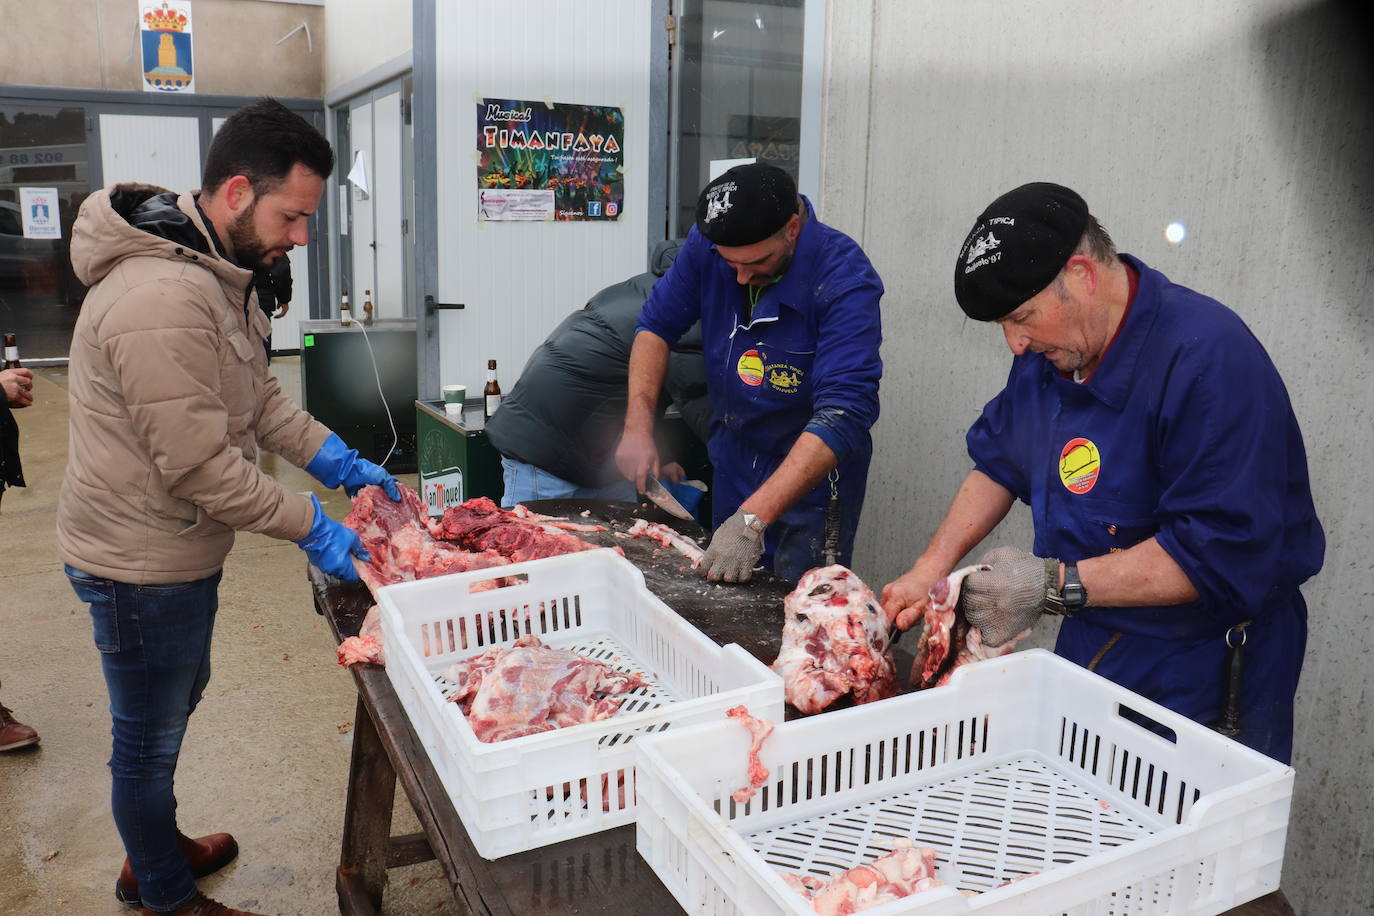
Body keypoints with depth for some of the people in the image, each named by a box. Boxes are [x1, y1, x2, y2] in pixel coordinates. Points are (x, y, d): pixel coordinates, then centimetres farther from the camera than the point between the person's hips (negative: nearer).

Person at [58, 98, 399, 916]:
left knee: (177, 701, 27)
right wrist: (311, 526, -21)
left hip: (180, 548, 10)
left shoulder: (217, 269, 4)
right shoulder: (162, 299, -30)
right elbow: (200, 467, -29)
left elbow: (257, 392, 12)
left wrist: (334, 457, 0)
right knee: (150, 740, 12)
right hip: (142, 562, -10)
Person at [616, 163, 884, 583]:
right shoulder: (707, 244, -12)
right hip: (732, 464, 5)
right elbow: (657, 324, 1)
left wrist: (753, 518, -42)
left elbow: (843, 412, -35)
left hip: (811, 475, -5)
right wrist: (638, 425, -14)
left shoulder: (845, 278, -28)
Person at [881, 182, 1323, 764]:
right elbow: (999, 461, 13)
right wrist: (930, 568, 3)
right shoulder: (1049, 348, 0)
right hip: (1089, 647, 7)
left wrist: (1055, 585, -28)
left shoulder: (1210, 359, -25)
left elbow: (1222, 554, -28)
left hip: (1204, 669, -6)